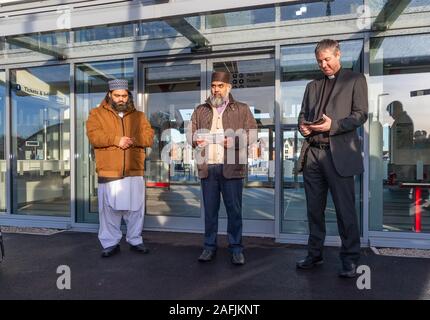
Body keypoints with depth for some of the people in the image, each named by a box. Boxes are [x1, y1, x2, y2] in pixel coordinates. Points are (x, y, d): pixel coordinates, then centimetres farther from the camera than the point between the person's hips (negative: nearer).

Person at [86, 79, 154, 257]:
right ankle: (111, 243, 19)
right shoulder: (97, 114, 8)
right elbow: (94, 136, -7)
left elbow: (149, 137, 1)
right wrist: (116, 139, -18)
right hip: (109, 172, -1)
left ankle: (135, 240, 25)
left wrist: (132, 139, -16)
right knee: (109, 210, 5)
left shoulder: (138, 116, 14)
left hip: (134, 172, 2)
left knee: (135, 209, 9)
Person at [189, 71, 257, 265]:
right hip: (207, 167, 3)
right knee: (209, 209, 9)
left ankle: (236, 248, 14)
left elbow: (252, 134, 3)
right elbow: (191, 133, 17)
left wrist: (234, 141, -15)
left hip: (231, 167, -2)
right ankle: (209, 246, 20)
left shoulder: (242, 109, 10)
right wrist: (196, 141, -6)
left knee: (234, 209, 3)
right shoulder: (200, 111, 18)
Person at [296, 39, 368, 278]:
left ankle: (350, 258, 13)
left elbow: (361, 114, -1)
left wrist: (333, 125, -16)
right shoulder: (312, 86, 22)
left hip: (338, 154, -4)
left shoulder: (355, 79, 8)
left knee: (345, 208, -1)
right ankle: (314, 254, 21)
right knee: (314, 208, 9)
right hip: (312, 153, 5)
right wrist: (303, 126, -2)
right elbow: (303, 114, 21)